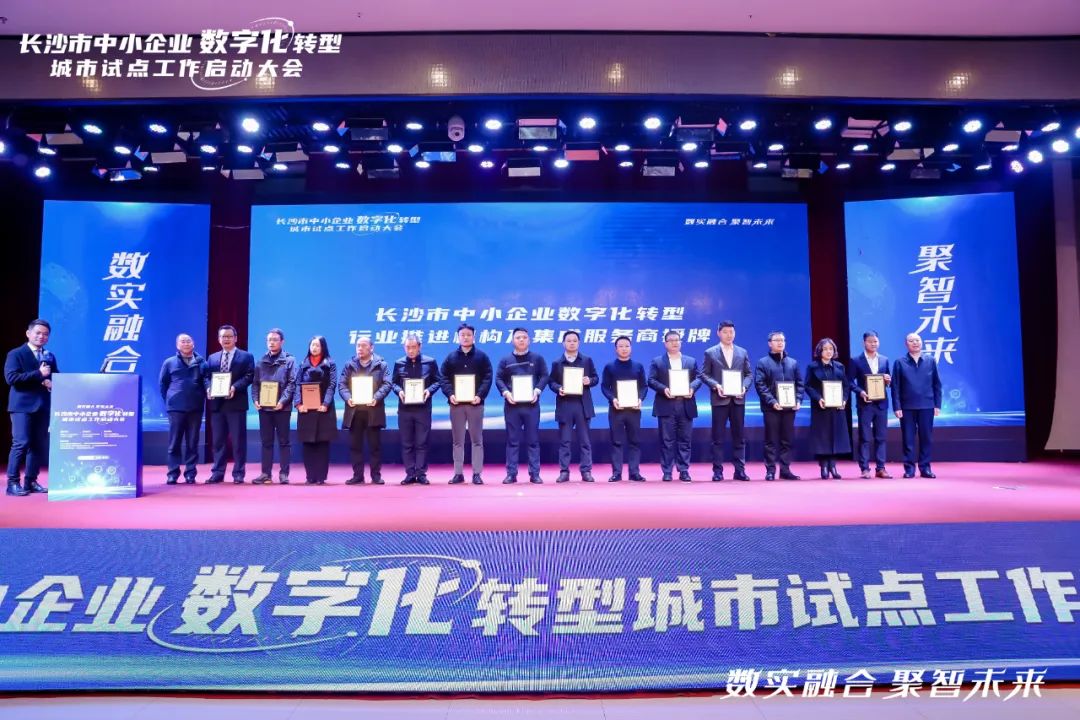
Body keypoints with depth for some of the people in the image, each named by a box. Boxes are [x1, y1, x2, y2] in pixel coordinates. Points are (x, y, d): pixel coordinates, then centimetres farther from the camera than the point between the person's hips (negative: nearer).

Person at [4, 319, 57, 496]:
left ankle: (31, 481, 12)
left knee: (39, 445, 5)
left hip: (43, 406, 6)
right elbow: (11, 378, -14)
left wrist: (51, 383, -7)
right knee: (21, 443, -10)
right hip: (23, 406, -5)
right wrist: (38, 374, -18)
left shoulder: (50, 357, 17)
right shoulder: (16, 354, -1)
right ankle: (12, 482, -3)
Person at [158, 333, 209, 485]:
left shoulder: (201, 362, 8)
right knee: (174, 442, 2)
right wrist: (169, 400, 5)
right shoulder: (169, 362, 7)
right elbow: (162, 383, 11)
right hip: (176, 407, -1)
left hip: (195, 407, 1)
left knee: (192, 442, 4)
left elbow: (206, 379, 1)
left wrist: (209, 389, -20)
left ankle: (190, 473, 9)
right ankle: (173, 473, 7)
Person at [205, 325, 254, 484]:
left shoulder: (246, 356, 4)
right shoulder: (212, 358, 18)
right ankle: (217, 473, 13)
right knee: (218, 440, 7)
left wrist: (235, 387, -20)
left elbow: (249, 376, -6)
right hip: (217, 404, 4)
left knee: (238, 440, -1)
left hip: (236, 403, -4)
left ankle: (238, 473, 5)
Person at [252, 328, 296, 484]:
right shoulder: (262, 361, 12)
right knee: (266, 441, 8)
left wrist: (283, 401, -16)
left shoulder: (289, 360, 1)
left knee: (284, 441, 1)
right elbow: (255, 382, 11)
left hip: (282, 407, -4)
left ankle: (283, 473, 4)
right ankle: (266, 473, 12)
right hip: (264, 407, 4)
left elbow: (292, 383, -6)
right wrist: (255, 399, -5)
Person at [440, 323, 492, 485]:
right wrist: (450, 394, -12)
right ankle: (458, 473, 12)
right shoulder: (451, 357, 9)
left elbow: (487, 378, -2)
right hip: (456, 403, 2)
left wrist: (480, 395, -16)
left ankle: (477, 473, 6)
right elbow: (444, 378, 4)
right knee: (457, 440, 6)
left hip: (475, 403, -2)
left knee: (477, 440, 1)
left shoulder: (482, 356, 5)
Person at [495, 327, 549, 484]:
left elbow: (544, 376, 2)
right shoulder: (506, 360, 8)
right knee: (512, 440, 4)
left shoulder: (537, 358, 7)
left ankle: (535, 474, 7)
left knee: (533, 440, 2)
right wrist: (506, 393, -14)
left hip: (531, 404, 0)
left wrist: (537, 390, -13)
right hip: (512, 404, 1)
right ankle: (511, 474, 8)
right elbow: (498, 378, 3)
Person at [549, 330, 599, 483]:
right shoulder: (557, 363, 8)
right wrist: (558, 389, -13)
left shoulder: (587, 360, 9)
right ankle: (564, 471, 6)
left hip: (582, 404, 0)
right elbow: (551, 381, 7)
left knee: (584, 440, 3)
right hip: (564, 405, 0)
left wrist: (589, 381, -12)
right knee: (564, 440, 2)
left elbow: (595, 377, 9)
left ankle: (586, 471, 6)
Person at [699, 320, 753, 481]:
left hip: (738, 399, 3)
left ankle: (739, 470, 12)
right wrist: (716, 385, -16)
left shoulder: (743, 352, 11)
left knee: (739, 436, 6)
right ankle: (718, 471, 6)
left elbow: (749, 374, 10)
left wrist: (744, 386, -9)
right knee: (718, 437, 1)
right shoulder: (710, 353, 3)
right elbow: (704, 374, 0)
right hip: (720, 399, -2)